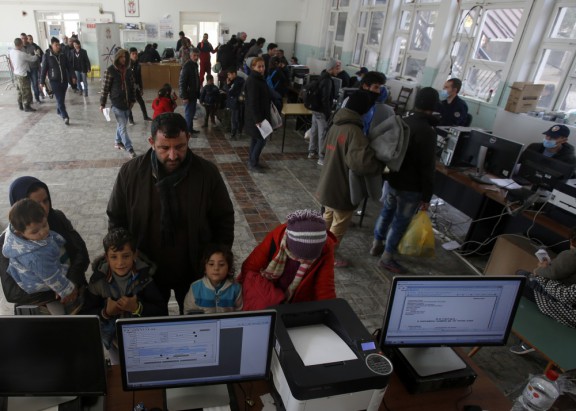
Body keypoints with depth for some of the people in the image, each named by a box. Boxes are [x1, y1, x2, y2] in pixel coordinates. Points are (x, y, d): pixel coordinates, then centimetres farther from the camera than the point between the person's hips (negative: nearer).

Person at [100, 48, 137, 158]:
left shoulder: (127, 70, 5)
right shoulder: (110, 70, -10)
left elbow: (132, 85, 13)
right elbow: (105, 87, -8)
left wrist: (133, 99, 10)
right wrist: (102, 103, -8)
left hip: (127, 102, 5)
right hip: (117, 103, -5)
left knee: (121, 125, 17)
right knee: (123, 127, -5)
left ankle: (118, 141, 37)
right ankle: (129, 149, -4)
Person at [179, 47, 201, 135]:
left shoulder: (195, 65, 10)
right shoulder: (187, 66, -17)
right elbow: (182, 82, -20)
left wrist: (198, 93, 15)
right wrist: (184, 97, -22)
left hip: (194, 94, 9)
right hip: (188, 94, -9)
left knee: (192, 112, 16)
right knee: (189, 113, -2)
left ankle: (190, 129, 28)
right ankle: (187, 130, 7)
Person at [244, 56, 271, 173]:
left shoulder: (259, 79, 11)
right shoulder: (252, 81, -19)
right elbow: (253, 102, -23)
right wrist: (257, 119, -26)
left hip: (260, 115, 10)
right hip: (255, 117, -10)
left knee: (255, 138, 16)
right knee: (261, 139, -5)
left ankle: (252, 161, 26)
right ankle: (253, 164, 4)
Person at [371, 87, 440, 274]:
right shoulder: (427, 131, -23)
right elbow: (427, 168, -21)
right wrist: (427, 196, -13)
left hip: (392, 180, 7)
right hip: (411, 188, -7)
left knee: (386, 212, 22)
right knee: (401, 221, 7)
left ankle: (376, 245, 38)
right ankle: (387, 258, 19)